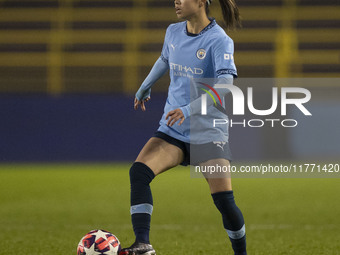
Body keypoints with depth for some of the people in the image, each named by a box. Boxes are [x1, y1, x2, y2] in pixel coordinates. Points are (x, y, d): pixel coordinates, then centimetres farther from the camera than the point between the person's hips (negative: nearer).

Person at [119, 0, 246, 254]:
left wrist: (189, 109, -40)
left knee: (224, 201, -12)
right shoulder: (173, 32, 6)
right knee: (139, 172, -21)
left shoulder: (219, 40, -14)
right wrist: (144, 88, 43)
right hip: (173, 130, 5)